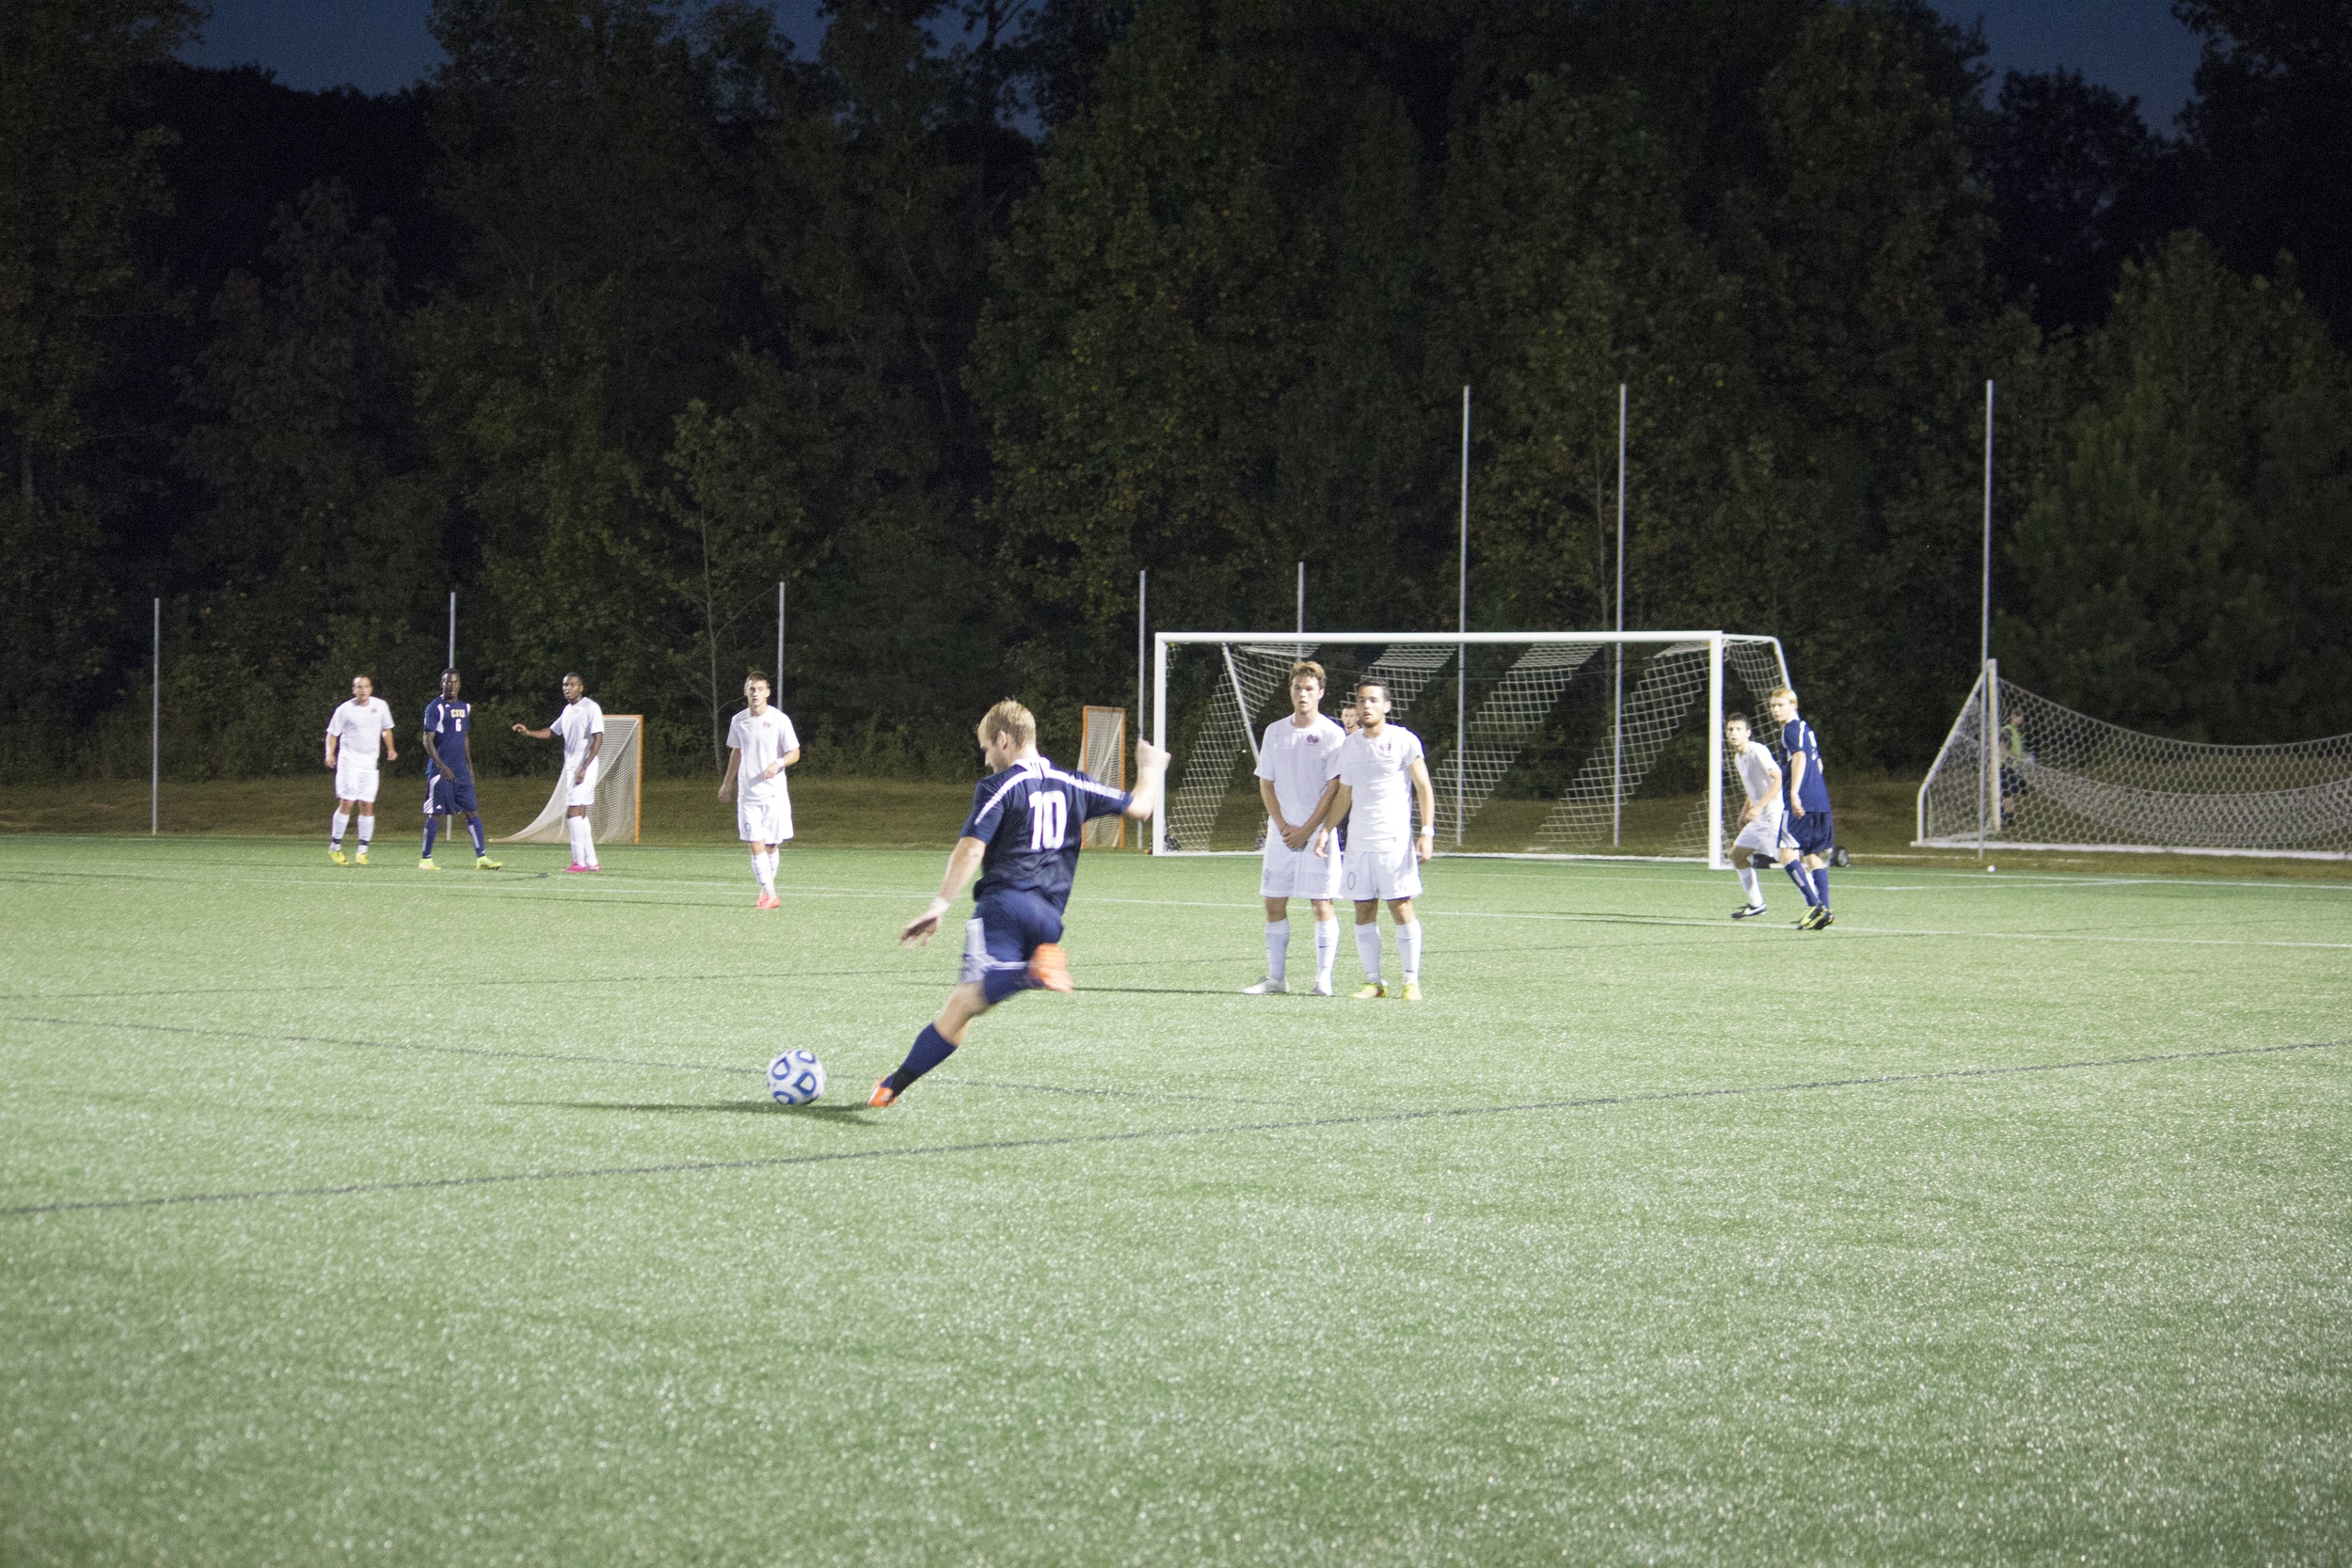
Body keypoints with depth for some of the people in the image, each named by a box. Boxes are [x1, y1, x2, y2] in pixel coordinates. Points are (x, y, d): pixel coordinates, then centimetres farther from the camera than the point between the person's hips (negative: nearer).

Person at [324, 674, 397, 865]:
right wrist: (330, 754, -13)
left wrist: (390, 749, 7)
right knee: (347, 803, -10)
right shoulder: (345, 709, -4)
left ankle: (363, 850, 6)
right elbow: (332, 733, 2)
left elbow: (386, 729, 21)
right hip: (349, 761, -3)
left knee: (367, 806, 0)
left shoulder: (381, 706, 5)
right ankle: (335, 847, 1)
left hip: (370, 763, 3)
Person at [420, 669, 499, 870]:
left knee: (472, 811, 0)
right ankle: (426, 859, 5)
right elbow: (428, 740, -10)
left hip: (461, 770, 6)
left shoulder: (465, 707, 15)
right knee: (435, 814, -3)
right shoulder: (435, 708, -6)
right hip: (440, 770, -6)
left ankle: (481, 858, -1)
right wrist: (441, 766, -19)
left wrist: (469, 764, 18)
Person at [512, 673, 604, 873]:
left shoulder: (591, 708, -11)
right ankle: (592, 861, 12)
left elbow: (598, 739, -16)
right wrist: (528, 732, 8)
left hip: (585, 767, -9)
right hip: (571, 767, 9)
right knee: (579, 814, 9)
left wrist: (584, 768, -21)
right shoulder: (568, 710, 15)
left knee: (573, 811, -13)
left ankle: (579, 861, -12)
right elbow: (552, 732, 25)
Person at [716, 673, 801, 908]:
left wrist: (779, 763, -24)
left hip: (774, 794, -2)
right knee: (756, 846, -9)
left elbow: (794, 753, -4)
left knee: (771, 847, 4)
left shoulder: (779, 720, -6)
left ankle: (766, 889, 24)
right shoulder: (738, 721, 6)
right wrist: (727, 783, 27)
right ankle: (770, 896, -8)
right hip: (748, 795, 2)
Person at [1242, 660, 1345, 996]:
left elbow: (1334, 789, -7)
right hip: (1281, 833, 4)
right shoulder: (1275, 732, 9)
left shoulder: (1332, 735, -4)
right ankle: (1275, 978, 9)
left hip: (1317, 834, -4)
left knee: (1322, 905, -5)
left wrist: (1307, 830, -12)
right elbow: (1266, 783, 10)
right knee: (1274, 904, 3)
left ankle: (1323, 978, -2)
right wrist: (1282, 826, -3)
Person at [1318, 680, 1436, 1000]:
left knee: (1401, 909, -6)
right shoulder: (1350, 747, 12)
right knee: (1364, 911, 3)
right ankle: (1373, 981, 9)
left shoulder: (1403, 741, -3)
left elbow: (1423, 788, -3)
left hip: (1396, 841, -5)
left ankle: (1412, 982, 0)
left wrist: (1427, 832, -12)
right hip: (1359, 842, 5)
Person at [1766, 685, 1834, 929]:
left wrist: (1794, 792, -33)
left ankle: (1815, 905, -20)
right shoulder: (1806, 728, 22)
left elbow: (1799, 757, -22)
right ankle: (1824, 912, 8)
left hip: (1802, 802, -10)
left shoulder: (1792, 729, -6)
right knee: (1813, 855, 12)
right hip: (1821, 801, 10)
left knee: (1787, 853, -11)